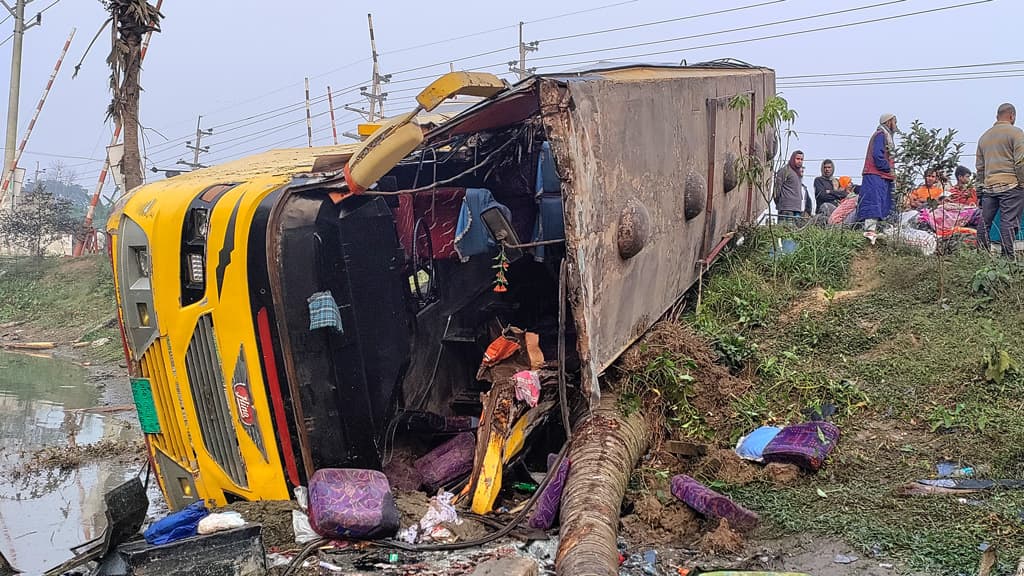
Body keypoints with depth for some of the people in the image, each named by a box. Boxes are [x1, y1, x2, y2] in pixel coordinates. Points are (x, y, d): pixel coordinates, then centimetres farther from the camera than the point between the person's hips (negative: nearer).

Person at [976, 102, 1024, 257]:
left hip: (989, 186, 6)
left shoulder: (984, 136, 16)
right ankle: (1007, 258, -9)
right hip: (1011, 184, -6)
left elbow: (979, 167, 19)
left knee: (985, 222, 9)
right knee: (1008, 223, -7)